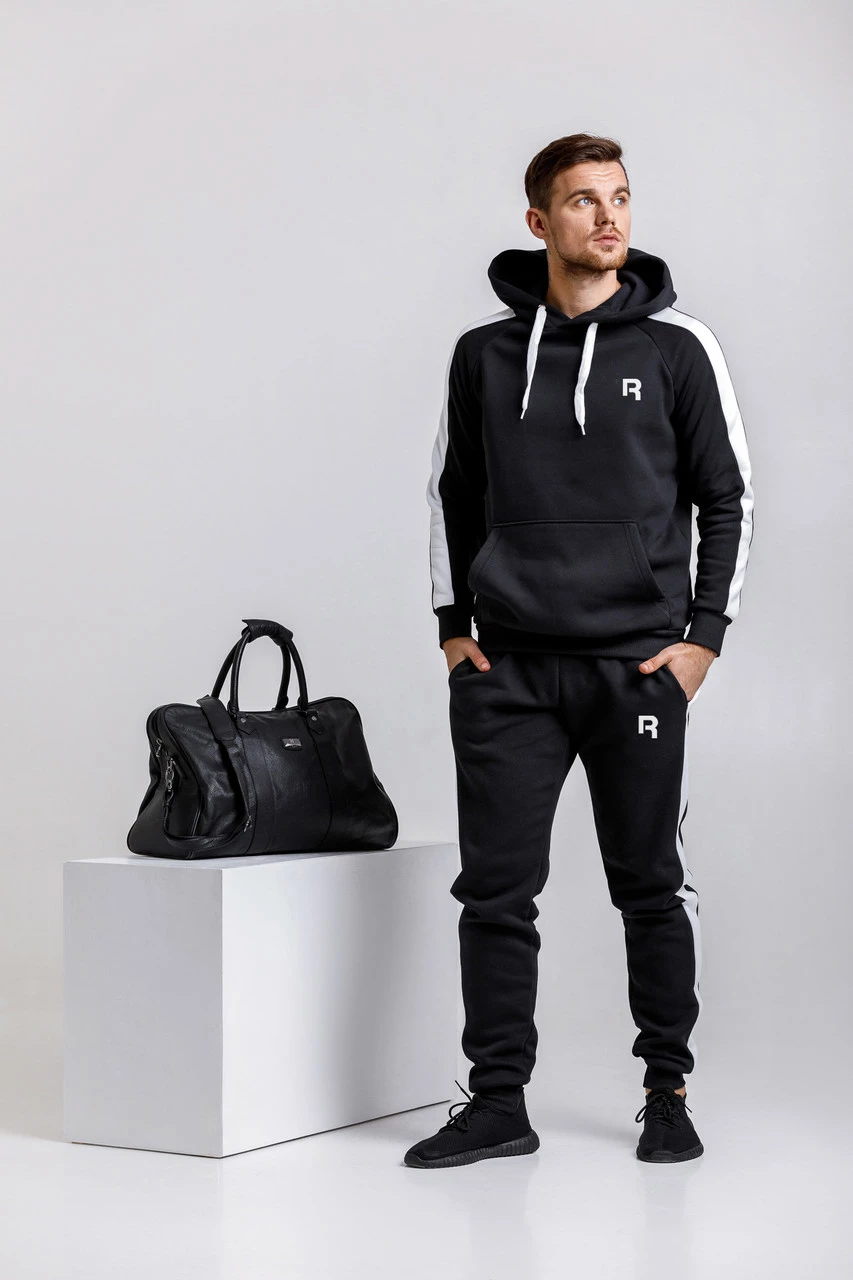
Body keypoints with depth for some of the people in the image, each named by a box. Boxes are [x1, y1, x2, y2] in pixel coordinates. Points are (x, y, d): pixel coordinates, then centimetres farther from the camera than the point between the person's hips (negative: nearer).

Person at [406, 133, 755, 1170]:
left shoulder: (675, 347, 0)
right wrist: (452, 626, 7)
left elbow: (727, 498, 4)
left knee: (651, 885, 6)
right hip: (507, 668, 2)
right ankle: (497, 1102, 11)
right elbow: (453, 493, 15)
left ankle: (667, 1093, 19)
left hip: (637, 665, -2)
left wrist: (703, 635, -4)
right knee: (496, 888, 2)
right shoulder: (485, 352, 7)